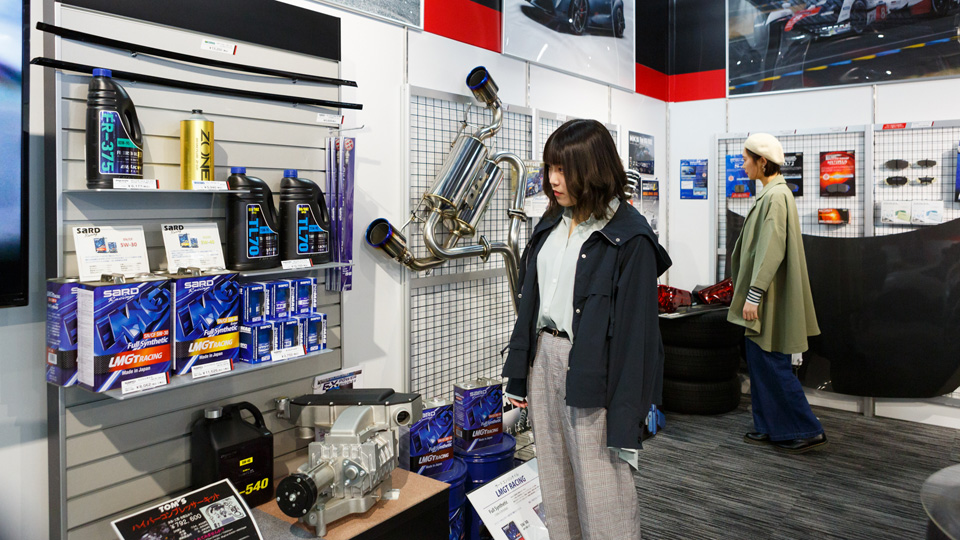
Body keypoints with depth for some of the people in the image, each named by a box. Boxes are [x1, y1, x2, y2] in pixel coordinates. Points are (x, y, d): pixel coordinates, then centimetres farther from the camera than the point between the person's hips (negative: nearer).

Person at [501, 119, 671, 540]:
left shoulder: (629, 237, -12)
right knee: (555, 489, 17)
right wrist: (517, 375, 13)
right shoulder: (551, 224, 10)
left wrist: (627, 419, -15)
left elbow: (635, 329, -14)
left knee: (603, 497, 2)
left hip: (592, 373, -6)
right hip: (544, 360, 7)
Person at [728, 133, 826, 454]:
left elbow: (771, 250, -22)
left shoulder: (776, 195, -16)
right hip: (764, 297, 10)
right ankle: (770, 428, 22)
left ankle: (808, 431, 9)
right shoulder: (772, 193, 14)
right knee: (760, 362, 13)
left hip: (770, 297, -10)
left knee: (771, 364, -2)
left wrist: (754, 294, -23)